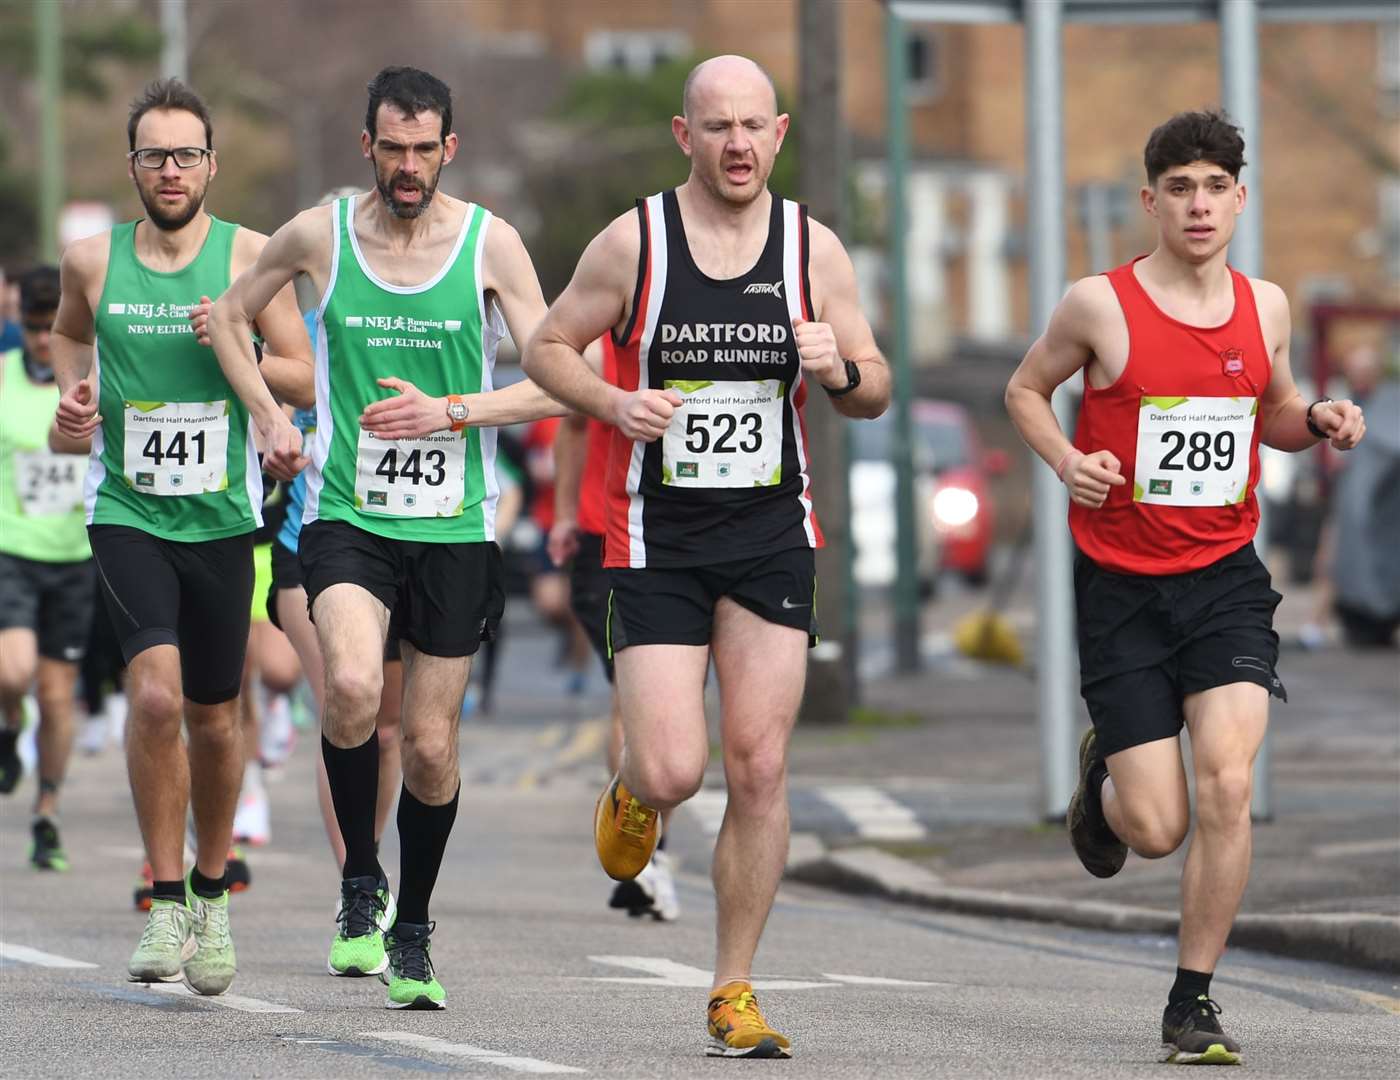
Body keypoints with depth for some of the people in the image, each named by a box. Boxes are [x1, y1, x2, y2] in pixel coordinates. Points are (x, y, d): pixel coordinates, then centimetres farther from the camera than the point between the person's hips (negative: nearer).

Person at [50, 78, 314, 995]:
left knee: (213, 718, 11)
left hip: (221, 516, 1)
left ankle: (212, 894, 33)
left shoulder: (249, 256, -2)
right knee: (156, 693, -21)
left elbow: (304, 379, -1)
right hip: (126, 512, -1)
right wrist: (75, 391, 4)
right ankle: (167, 903, -10)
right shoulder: (93, 260, 1)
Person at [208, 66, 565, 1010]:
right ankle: (360, 882, -5)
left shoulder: (490, 243, -2)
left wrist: (448, 412, -15)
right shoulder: (320, 234, 1)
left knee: (431, 746, 4)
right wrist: (271, 417, 7)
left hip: (454, 527, 1)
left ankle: (414, 933, 25)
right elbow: (229, 318, 19)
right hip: (348, 516, -1)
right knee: (353, 686, -27)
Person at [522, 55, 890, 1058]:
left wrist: (840, 371, -15)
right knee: (672, 770, -12)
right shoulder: (633, 242, -4)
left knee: (760, 766, -4)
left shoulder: (814, 247, 2)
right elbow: (549, 348, 5)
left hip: (772, 533, 2)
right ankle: (630, 795, 27)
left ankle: (734, 991, 8)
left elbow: (876, 391, 9)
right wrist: (617, 402, -14)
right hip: (658, 535, -2)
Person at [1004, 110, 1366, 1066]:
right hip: (1122, 589, -2)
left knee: (1227, 785, -18)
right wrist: (1066, 460, -10)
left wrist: (1318, 422, -1)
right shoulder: (1101, 305, -7)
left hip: (1226, 581, 2)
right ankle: (1103, 776, 35)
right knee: (1156, 830, -4)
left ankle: (1193, 1004, -3)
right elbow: (1026, 389, 9)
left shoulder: (1264, 307, 4)